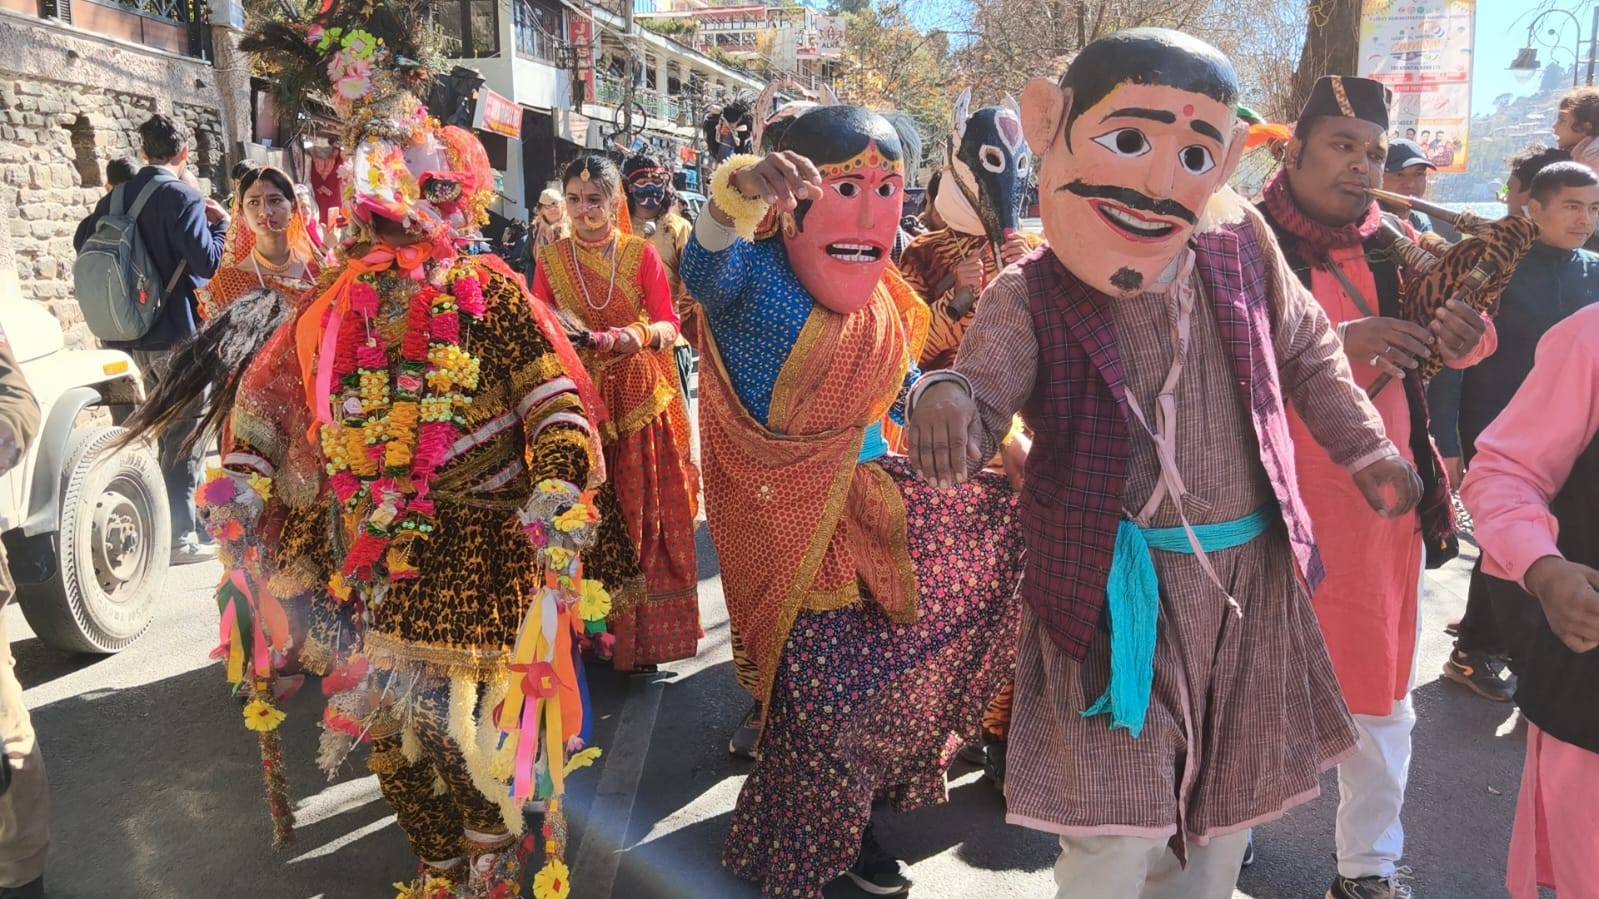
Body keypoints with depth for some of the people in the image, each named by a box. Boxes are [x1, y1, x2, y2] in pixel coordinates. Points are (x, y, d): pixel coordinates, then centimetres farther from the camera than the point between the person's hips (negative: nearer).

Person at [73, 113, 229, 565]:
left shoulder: (116, 197, 8)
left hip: (136, 333, 7)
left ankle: (173, 522, 29)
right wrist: (220, 224, -2)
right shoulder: (183, 197, -13)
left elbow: (82, 240, 18)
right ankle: (180, 537, 0)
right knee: (186, 434, -1)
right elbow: (207, 262, -17)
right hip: (177, 332, -7)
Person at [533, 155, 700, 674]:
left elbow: (669, 325, -2)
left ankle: (642, 633, 12)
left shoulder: (641, 253, 1)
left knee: (643, 516, 1)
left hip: (639, 399, -1)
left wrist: (638, 335, -23)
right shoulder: (551, 258, 6)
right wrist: (581, 338, -19)